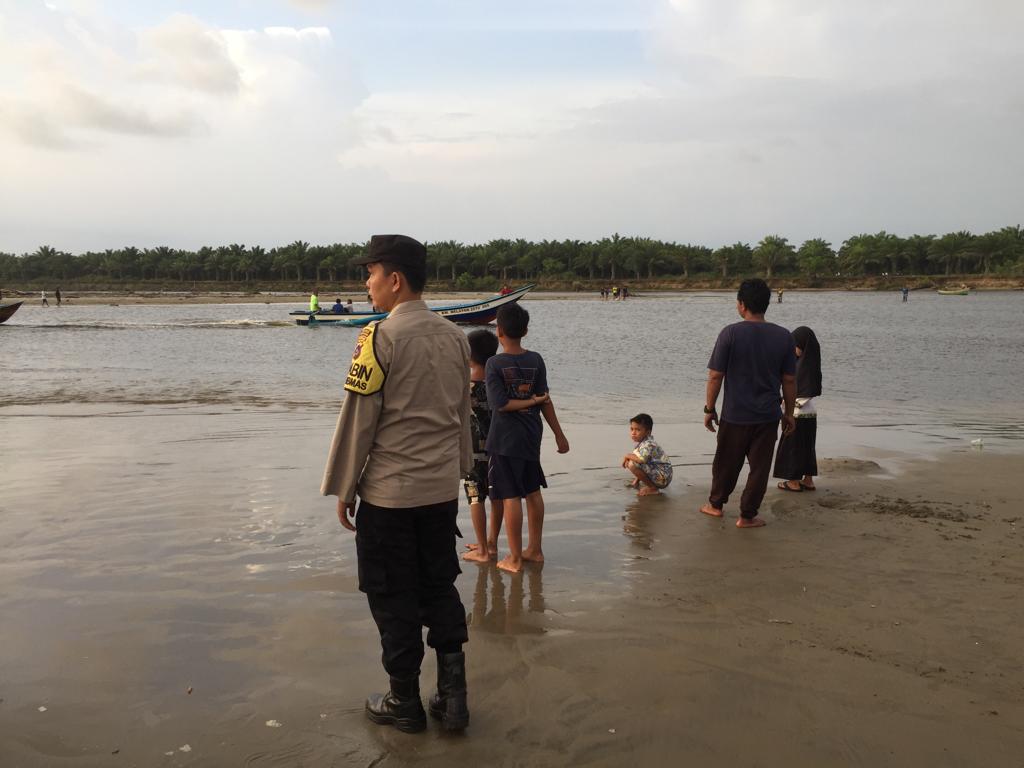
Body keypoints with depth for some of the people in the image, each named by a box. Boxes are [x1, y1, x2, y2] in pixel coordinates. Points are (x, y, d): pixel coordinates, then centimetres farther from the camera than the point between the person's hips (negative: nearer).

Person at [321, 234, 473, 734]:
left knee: (394, 598, 9)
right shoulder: (454, 336, 4)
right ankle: (452, 698, 20)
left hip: (388, 491, -6)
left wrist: (343, 489, -3)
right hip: (443, 488, 6)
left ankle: (405, 703, 22)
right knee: (440, 588, 17)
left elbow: (358, 420, -12)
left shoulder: (381, 337, -15)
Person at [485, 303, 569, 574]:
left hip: (504, 440, -5)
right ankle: (535, 549, 27)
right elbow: (545, 401, 0)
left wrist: (531, 401, -6)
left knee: (510, 497, 0)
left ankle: (514, 558, 7)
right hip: (531, 437, 5)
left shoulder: (494, 364, -13)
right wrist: (559, 434, 6)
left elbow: (500, 404, -18)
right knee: (533, 492, 16)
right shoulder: (535, 360, -1)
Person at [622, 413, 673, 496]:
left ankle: (653, 488, -13)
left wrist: (627, 456, -23)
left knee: (633, 464, -26)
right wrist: (628, 458, -3)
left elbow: (642, 459, -39)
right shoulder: (642, 442, 8)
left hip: (663, 478, -10)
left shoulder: (648, 444, -23)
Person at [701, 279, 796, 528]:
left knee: (726, 463, 16)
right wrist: (789, 413, 11)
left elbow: (715, 376, -11)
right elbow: (789, 380, 0)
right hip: (767, 416, 1)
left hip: (734, 415, -1)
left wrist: (709, 409, 0)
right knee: (759, 467, 10)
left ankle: (715, 504, 33)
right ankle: (747, 516, 16)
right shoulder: (783, 336, -4)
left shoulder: (731, 333, -12)